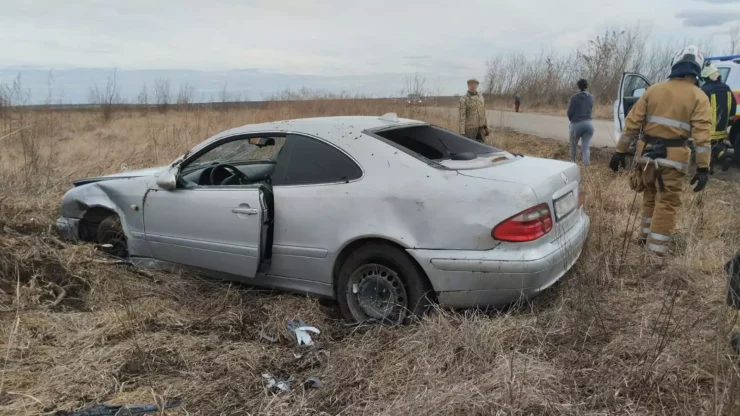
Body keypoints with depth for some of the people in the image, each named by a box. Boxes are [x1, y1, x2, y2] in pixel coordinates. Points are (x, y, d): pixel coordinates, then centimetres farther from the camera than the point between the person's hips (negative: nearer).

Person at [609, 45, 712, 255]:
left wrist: (620, 151, 8)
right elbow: (701, 134, -11)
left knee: (651, 197, 22)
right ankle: (656, 249, 1)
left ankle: (646, 237, 34)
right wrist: (703, 167, -10)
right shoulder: (699, 97, -2)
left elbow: (632, 122, 4)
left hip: (647, 153, 4)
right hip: (673, 157, -4)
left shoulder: (653, 90, 7)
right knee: (667, 203, 2)